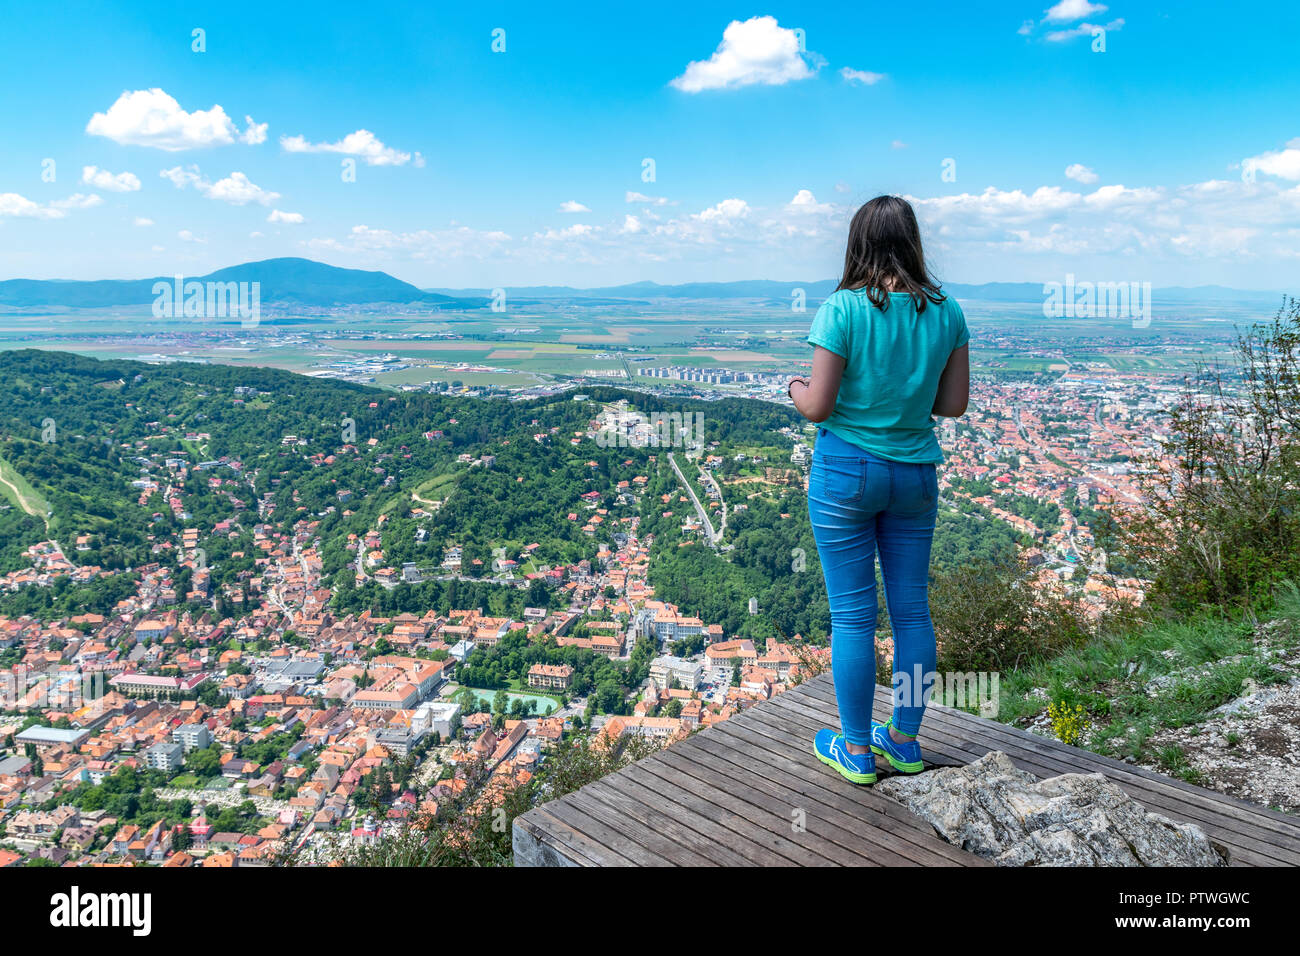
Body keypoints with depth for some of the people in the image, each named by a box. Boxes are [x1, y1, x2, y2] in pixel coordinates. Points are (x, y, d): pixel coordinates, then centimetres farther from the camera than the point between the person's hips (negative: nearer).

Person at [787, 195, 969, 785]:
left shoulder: (842, 310, -14)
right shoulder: (946, 311, 0)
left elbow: (817, 408, -14)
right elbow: (954, 405, 3)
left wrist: (797, 388, 7)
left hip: (846, 473, -4)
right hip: (915, 473, 5)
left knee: (852, 615, 6)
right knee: (912, 608, 14)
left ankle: (856, 751, 20)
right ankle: (905, 739, 29)